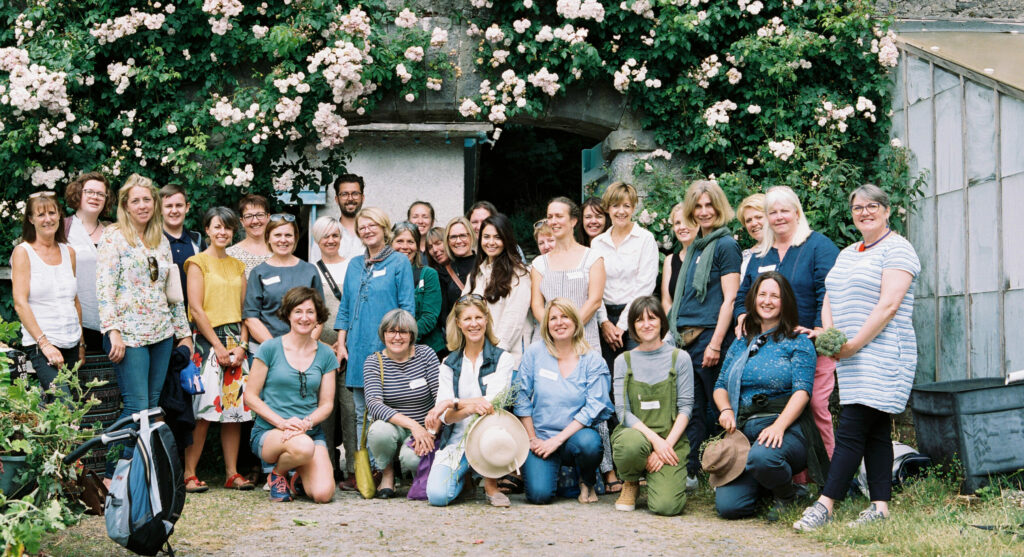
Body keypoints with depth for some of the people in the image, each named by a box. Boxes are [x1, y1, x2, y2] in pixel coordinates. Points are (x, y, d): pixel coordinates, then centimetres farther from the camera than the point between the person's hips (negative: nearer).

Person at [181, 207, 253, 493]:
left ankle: (232, 473, 7)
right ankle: (189, 474, -5)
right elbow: (196, 308, -7)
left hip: (236, 342, 5)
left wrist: (242, 344, -1)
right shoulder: (198, 262, 1)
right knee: (204, 409, -11)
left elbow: (243, 308, 13)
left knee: (235, 408, 2)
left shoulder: (238, 266, 16)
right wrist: (218, 346, -11)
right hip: (208, 340, -5)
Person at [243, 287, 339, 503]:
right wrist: (282, 422, -14)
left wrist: (306, 423, -13)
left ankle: (299, 474, 16)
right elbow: (250, 396, 0)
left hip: (312, 432, 3)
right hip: (268, 432, -3)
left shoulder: (325, 354, 9)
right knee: (302, 446, -38)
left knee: (323, 494, -22)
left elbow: (326, 404, 8)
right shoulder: (270, 349, 0)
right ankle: (277, 472, -2)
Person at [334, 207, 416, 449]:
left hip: (386, 348, -5)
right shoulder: (355, 265, 15)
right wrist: (341, 344, 8)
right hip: (357, 349, 5)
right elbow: (345, 308, 17)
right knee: (361, 414, 8)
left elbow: (407, 308, -4)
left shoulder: (399, 262, 0)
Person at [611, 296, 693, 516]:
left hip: (671, 440, 0)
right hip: (634, 433, 0)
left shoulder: (679, 358, 6)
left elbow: (685, 407, 1)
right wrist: (655, 440, -16)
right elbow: (623, 411, -1)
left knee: (666, 506, -22)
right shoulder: (623, 361, 7)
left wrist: (667, 444, -13)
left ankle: (661, 478, 17)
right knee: (632, 444, -39)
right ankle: (631, 483, -2)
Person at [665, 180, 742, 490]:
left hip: (709, 336, -7)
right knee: (691, 408, 7)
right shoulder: (694, 247, 18)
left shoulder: (725, 245, -5)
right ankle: (689, 471, 10)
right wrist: (678, 334, 15)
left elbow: (729, 299, -11)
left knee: (713, 409, -3)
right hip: (686, 337, 7)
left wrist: (715, 344, -17)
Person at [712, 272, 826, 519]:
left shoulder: (798, 341, 4)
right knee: (728, 506, -17)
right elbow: (721, 385, 21)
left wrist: (779, 426, -21)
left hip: (786, 428, -4)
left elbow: (802, 390, -7)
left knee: (761, 457, -40)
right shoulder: (741, 344, 19)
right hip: (743, 431, 4)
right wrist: (726, 410, -2)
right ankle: (762, 488, 17)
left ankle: (787, 494, -5)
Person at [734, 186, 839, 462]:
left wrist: (821, 329, -20)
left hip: (810, 344, -5)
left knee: (815, 406, -9)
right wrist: (743, 318, 4)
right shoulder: (760, 255, 18)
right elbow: (743, 294, 23)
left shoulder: (819, 246, -1)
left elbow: (828, 292, -10)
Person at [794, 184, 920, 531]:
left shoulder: (897, 249, -6)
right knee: (875, 432, 8)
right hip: (851, 358, 8)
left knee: (851, 431, -11)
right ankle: (880, 506, 10)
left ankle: (825, 505, -13)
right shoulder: (847, 254, 21)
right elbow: (830, 299, 20)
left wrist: (855, 344, -17)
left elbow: (888, 305, -16)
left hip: (881, 356, -8)